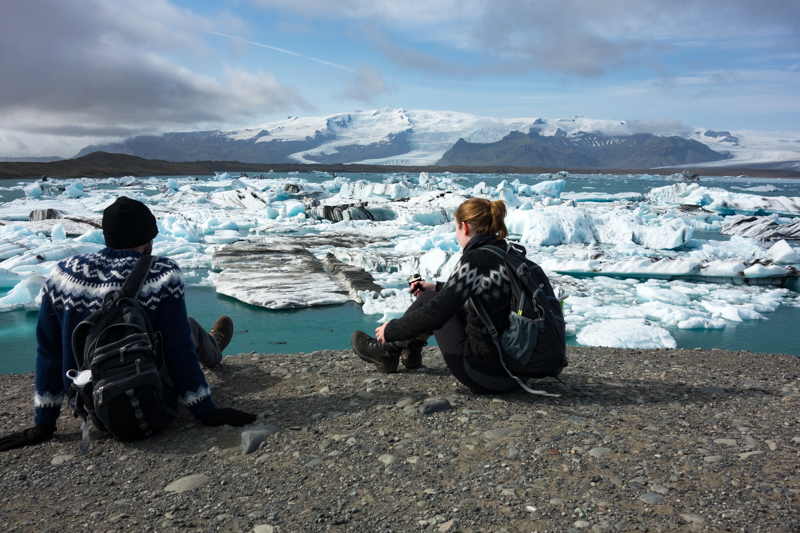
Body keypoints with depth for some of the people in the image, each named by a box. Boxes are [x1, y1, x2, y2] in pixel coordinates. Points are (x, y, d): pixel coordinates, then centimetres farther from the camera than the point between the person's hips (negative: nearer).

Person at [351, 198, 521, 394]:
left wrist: (391, 330, -5)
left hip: (482, 378, -7)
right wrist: (437, 287, 33)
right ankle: (410, 353, 40)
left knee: (429, 299, 10)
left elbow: (435, 314, -20)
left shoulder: (474, 260, -19)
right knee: (436, 296, 20)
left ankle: (387, 352, 29)